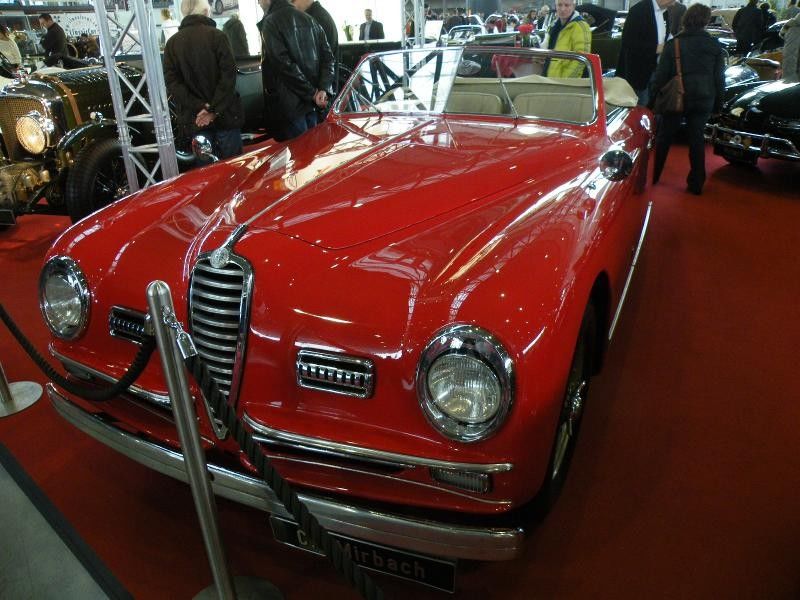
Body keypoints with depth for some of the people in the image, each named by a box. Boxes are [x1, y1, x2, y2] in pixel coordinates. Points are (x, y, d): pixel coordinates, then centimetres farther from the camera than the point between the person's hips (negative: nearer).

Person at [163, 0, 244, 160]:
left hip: (195, 118, 3)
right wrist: (214, 109, -13)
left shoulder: (172, 43, 7)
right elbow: (228, 73, -13)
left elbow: (171, 81, -2)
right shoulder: (216, 35, -4)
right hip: (224, 114, -3)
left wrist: (199, 107, -9)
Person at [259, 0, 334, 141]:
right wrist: (324, 88, -5)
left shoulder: (270, 22, -8)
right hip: (312, 103, 7)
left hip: (290, 104, -7)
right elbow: (328, 56, 7)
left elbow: (285, 64, -18)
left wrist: (312, 93, -14)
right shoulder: (308, 19, 14)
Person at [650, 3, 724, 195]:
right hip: (704, 99, 2)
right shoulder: (715, 46, 2)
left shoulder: (673, 43, -6)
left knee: (664, 137, 12)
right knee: (697, 138, 8)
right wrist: (718, 103, 13)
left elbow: (661, 75, -6)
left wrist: (654, 98, 3)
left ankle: (653, 176, 17)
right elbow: (719, 78, 5)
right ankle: (696, 183, 9)